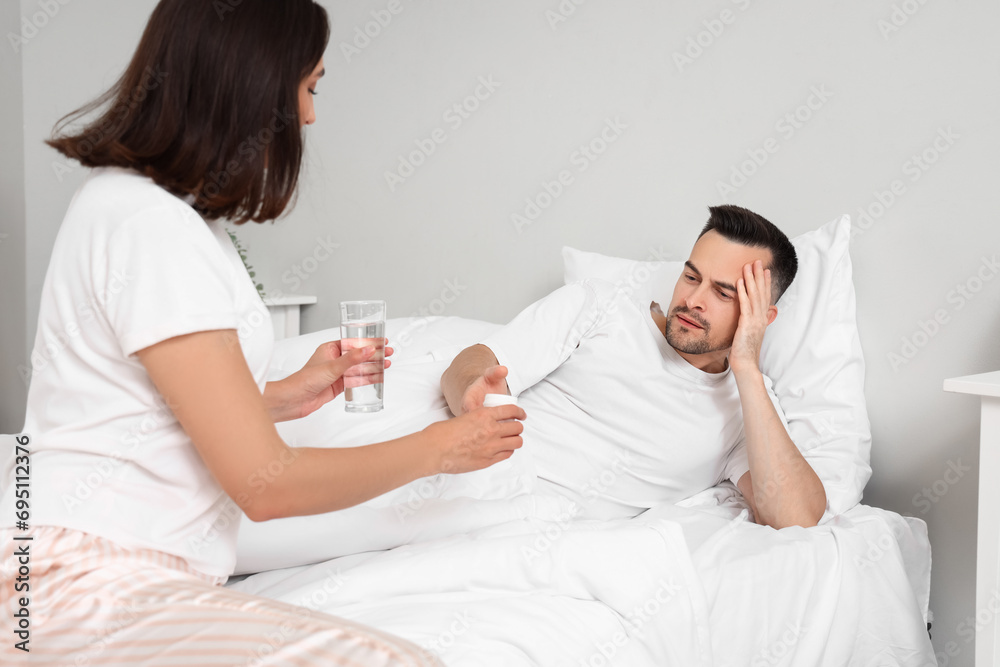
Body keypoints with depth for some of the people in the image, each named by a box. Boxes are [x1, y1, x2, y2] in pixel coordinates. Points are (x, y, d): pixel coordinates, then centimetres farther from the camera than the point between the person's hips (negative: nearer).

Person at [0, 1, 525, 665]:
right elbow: (266, 483, -15)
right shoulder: (151, 226, -16)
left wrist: (283, 397, 20)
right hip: (87, 583, -11)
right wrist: (438, 447, -2)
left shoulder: (130, 198, 16)